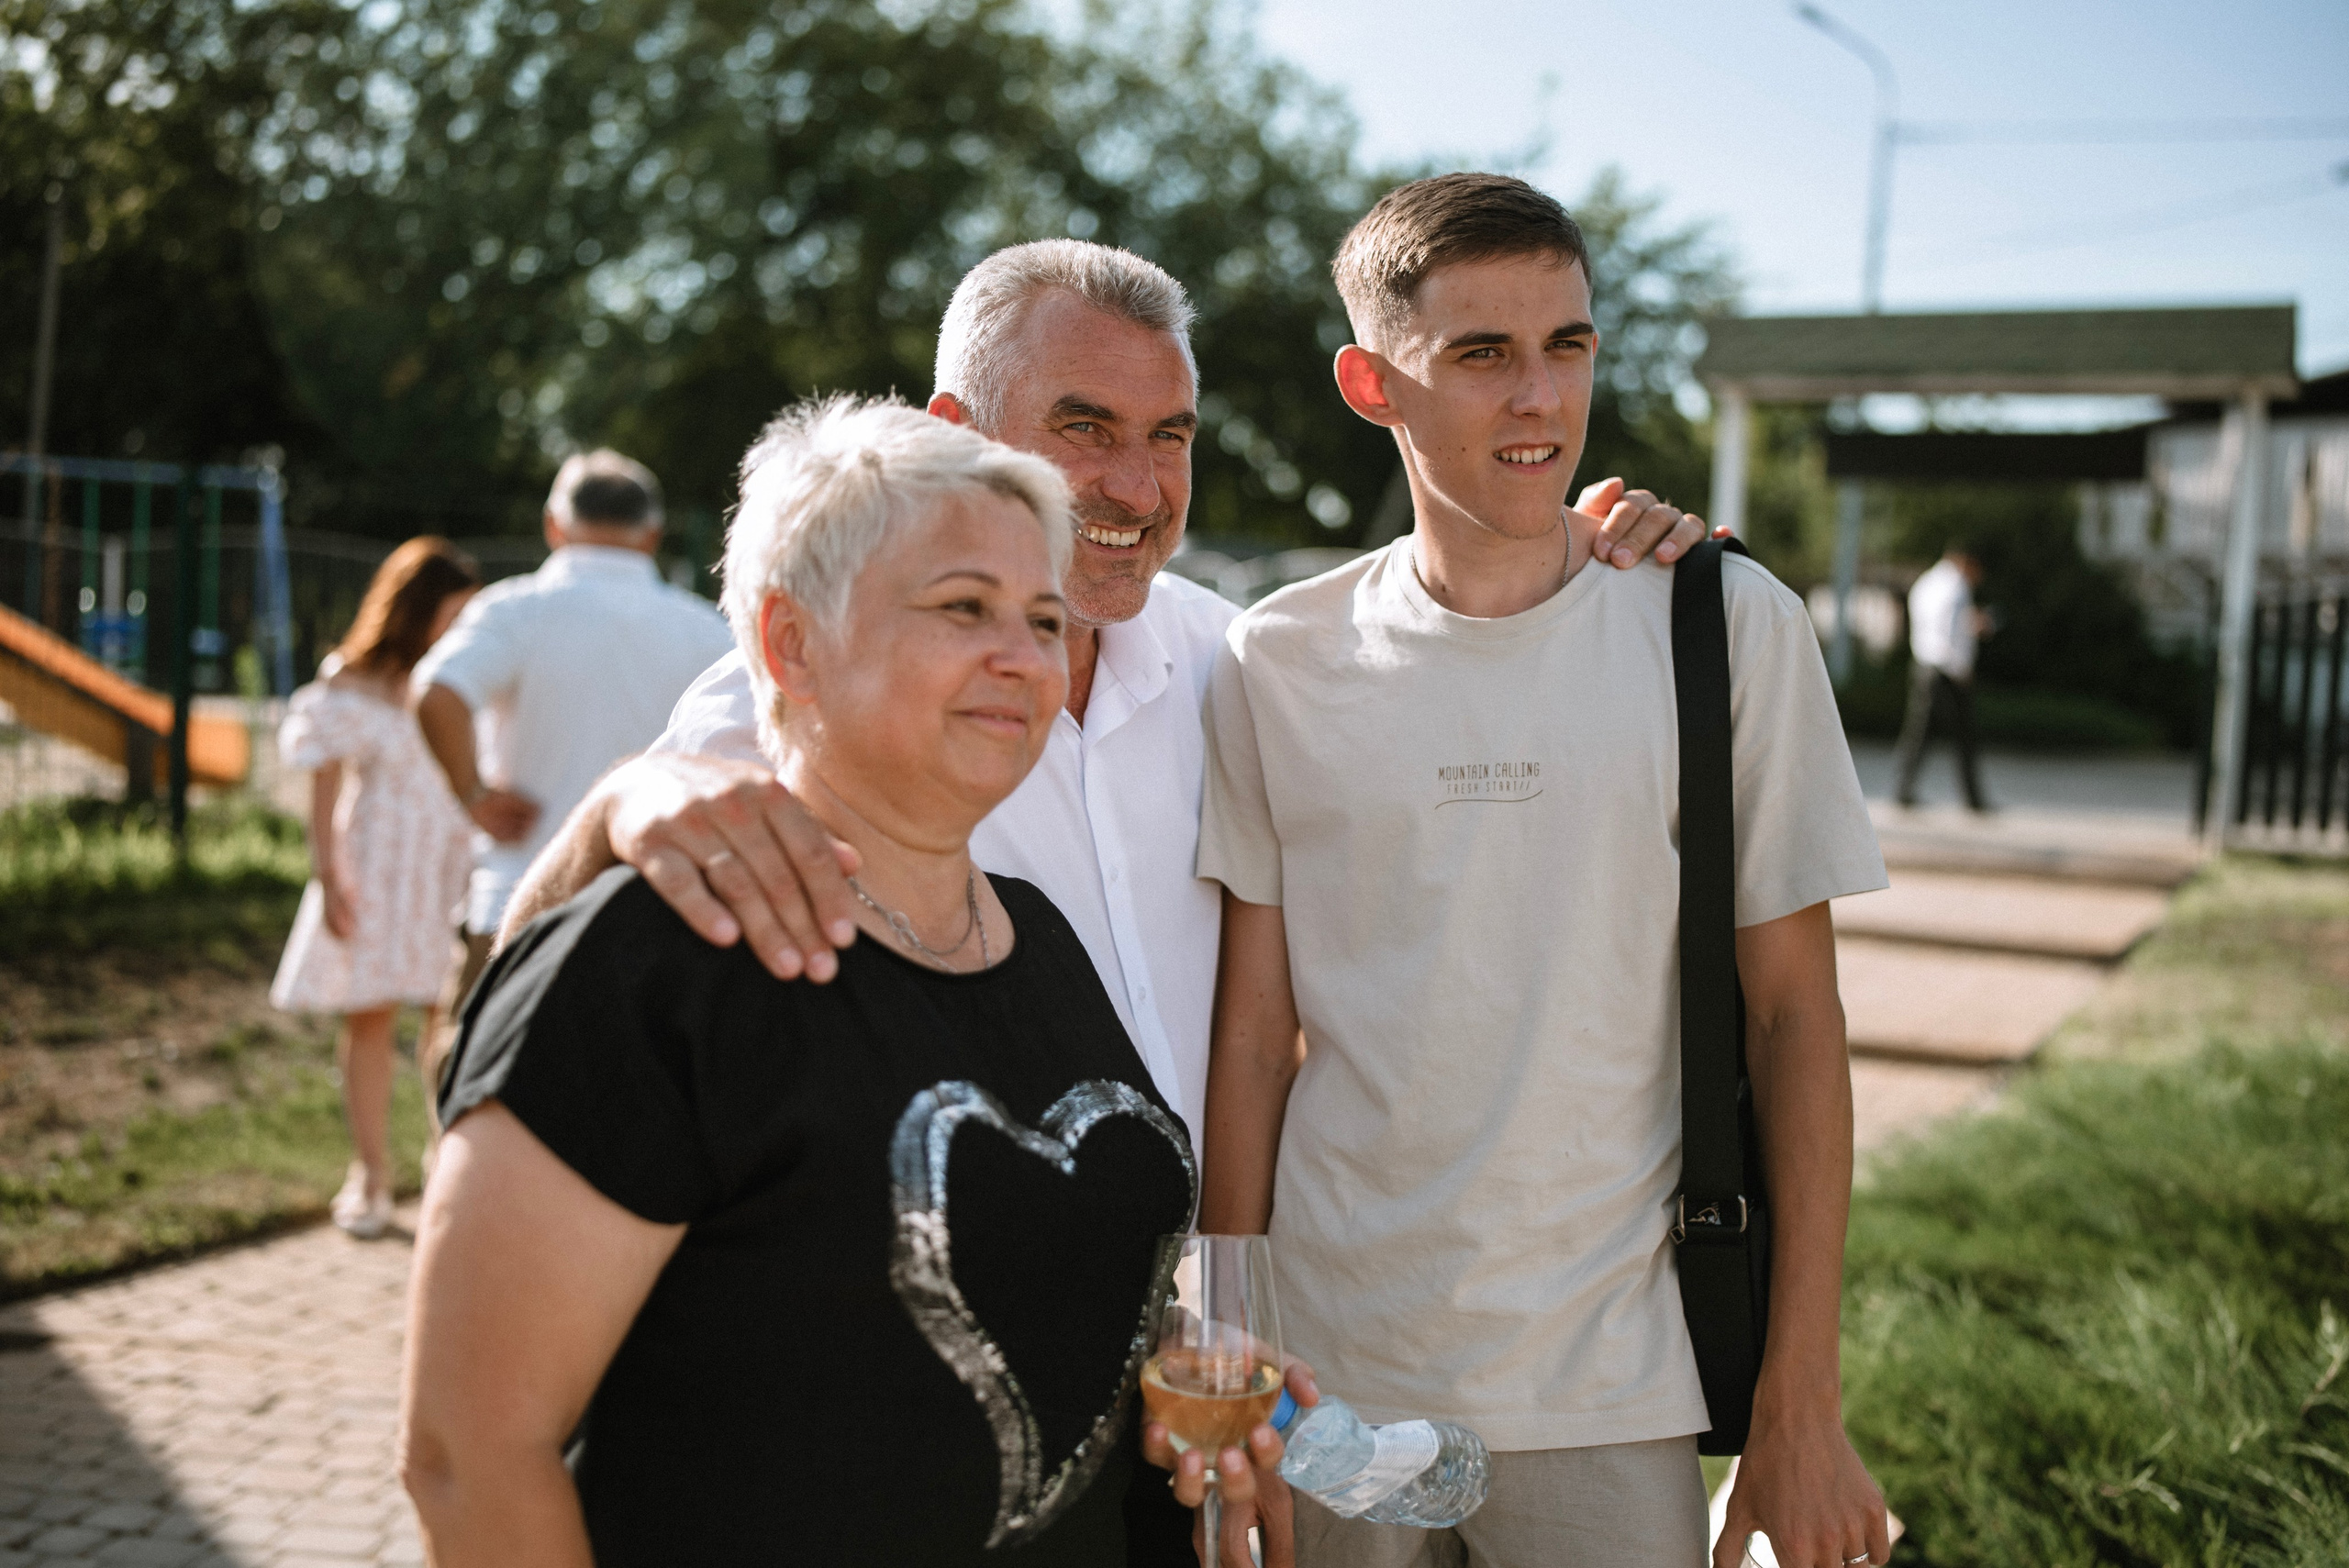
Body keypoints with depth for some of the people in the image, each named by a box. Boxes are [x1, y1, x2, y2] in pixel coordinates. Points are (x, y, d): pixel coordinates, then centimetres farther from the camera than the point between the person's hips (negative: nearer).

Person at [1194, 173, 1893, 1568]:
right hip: (1331, 1377, 1)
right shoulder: (1280, 665, 0)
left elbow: (1793, 1019, -3)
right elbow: (1255, 1035, 3)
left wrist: (1803, 1411, -5)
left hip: (1608, 1397, -1)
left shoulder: (1730, 627, -4)